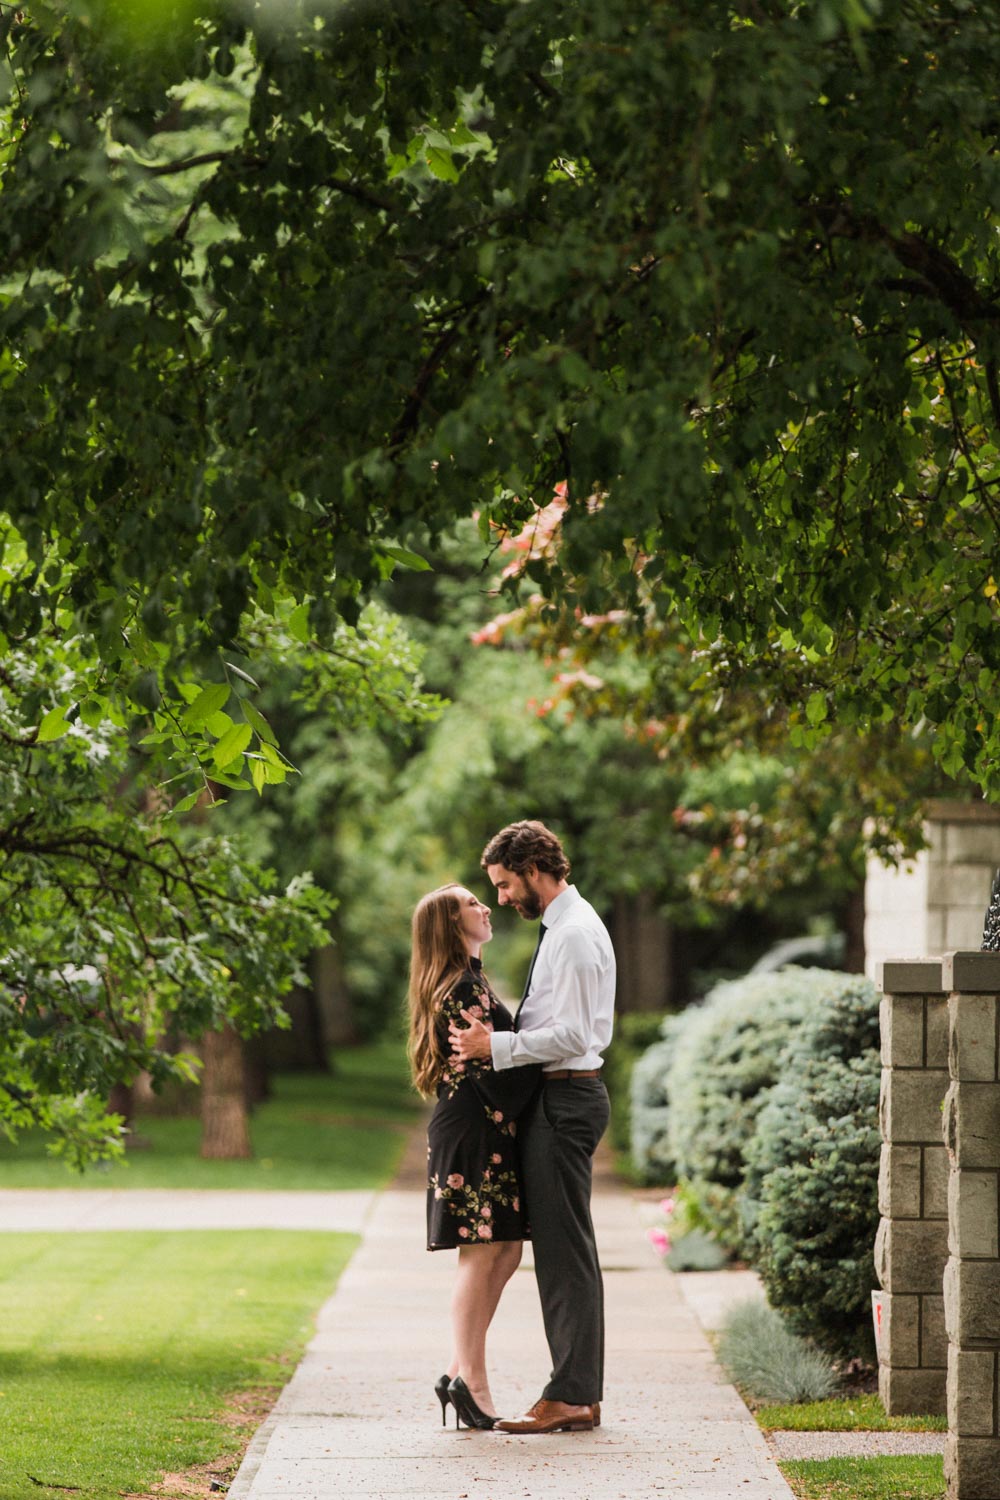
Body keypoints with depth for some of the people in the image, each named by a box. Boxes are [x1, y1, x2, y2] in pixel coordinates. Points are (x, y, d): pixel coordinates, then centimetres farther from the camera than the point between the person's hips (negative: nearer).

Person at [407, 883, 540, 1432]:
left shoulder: (468, 981, 19)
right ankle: (471, 1383, -4)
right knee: (481, 1254, -7)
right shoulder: (463, 988, -14)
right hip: (474, 1131, -10)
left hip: (481, 1132, 10)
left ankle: (461, 1374, 12)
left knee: (503, 1253, 10)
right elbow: (491, 1067, -17)